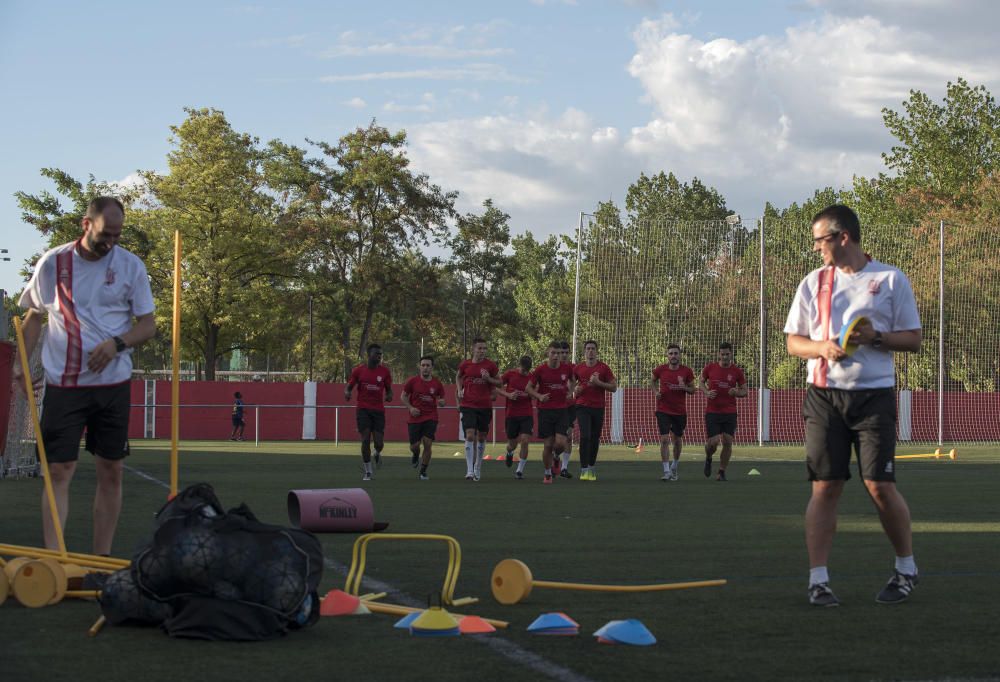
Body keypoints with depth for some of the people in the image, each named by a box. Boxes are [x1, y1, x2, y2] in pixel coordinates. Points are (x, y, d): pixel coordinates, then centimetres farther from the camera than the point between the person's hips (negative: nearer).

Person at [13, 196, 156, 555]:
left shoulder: (131, 266, 1)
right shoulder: (52, 263, -1)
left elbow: (148, 325, 5)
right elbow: (34, 316, 11)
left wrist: (117, 343, -15)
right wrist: (21, 362, -1)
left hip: (113, 383, 2)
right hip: (63, 384, -2)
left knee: (111, 472, 4)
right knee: (59, 471, -8)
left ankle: (101, 560, 13)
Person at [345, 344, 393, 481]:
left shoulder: (384, 371, 2)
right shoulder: (358, 370, 0)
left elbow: (389, 389, 11)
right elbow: (348, 387, 7)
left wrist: (389, 396, -12)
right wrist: (347, 393, -16)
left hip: (379, 410, 1)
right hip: (363, 409, -1)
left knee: (379, 442, -5)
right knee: (366, 439, -9)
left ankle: (377, 453, 34)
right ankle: (368, 472, 3)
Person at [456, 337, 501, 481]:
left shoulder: (490, 365, -2)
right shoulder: (465, 364, 0)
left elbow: (499, 382, 8)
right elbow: (458, 377, 20)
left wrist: (489, 379, -12)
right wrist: (459, 390, 3)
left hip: (485, 406, 1)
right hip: (468, 405, -1)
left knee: (481, 437, 10)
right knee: (470, 435, -14)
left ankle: (478, 467, 29)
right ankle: (469, 470, -15)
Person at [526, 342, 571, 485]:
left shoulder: (566, 368, 2)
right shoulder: (540, 370, -4)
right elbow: (529, 388, 4)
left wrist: (570, 391, 9)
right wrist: (539, 396, -12)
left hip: (561, 410, 1)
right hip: (545, 411, -1)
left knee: (560, 443, -12)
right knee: (547, 445, -1)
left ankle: (555, 456, 23)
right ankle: (547, 474, 17)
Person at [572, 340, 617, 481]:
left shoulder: (603, 368, 0)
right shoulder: (577, 368, 4)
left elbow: (614, 387, 0)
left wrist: (598, 382, -14)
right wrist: (575, 389, -3)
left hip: (598, 408, 0)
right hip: (583, 407, 0)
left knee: (595, 439, 6)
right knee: (585, 436, -14)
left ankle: (592, 468, 19)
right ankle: (584, 469, -14)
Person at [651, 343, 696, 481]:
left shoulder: (687, 371, -5)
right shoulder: (660, 370, -5)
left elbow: (693, 389, 5)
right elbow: (654, 381, 17)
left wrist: (685, 388, -17)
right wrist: (656, 391, -1)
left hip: (680, 411, 1)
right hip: (663, 411, -1)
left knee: (678, 440, 13)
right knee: (664, 440, -13)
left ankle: (674, 467, 36)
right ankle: (666, 472, -12)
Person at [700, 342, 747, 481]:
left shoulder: (737, 372, 0)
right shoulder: (710, 368, -1)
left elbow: (744, 392, 7)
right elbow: (702, 382, 15)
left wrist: (736, 392, -15)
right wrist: (706, 392, -5)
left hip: (730, 412, 1)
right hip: (712, 412, -1)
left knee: (728, 442, -6)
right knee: (713, 442, -9)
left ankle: (721, 472, 9)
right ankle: (708, 459, 26)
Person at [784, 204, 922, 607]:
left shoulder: (891, 280, 2)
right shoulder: (813, 283, 10)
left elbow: (913, 339, 3)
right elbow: (793, 341, 10)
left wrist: (876, 337, -15)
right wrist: (822, 347, -11)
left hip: (874, 394, -2)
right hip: (824, 395, 2)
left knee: (880, 485, -5)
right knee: (825, 487, -3)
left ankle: (906, 569, 16)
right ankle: (818, 579, 0)